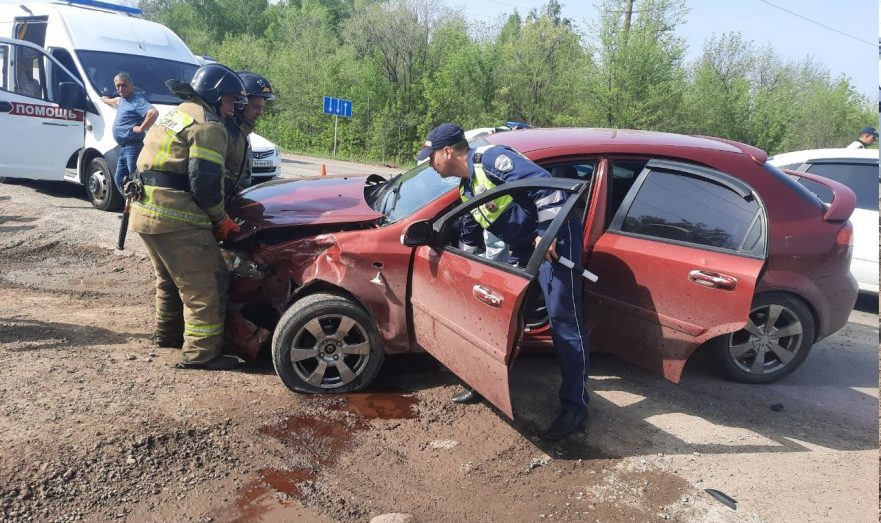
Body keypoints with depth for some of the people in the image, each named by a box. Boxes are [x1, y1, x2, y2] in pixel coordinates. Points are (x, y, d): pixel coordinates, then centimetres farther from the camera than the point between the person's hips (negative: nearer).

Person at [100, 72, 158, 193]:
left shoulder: (137, 100, -14)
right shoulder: (123, 100, 18)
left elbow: (153, 112, -32)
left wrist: (141, 128, -26)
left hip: (134, 146, -11)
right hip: (124, 147, 11)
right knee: (119, 179, 16)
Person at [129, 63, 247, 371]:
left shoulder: (174, 115, 24)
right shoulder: (208, 125, -7)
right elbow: (204, 181, -17)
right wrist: (221, 220, -3)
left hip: (144, 210, 10)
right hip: (177, 219, -10)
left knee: (170, 277, 26)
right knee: (205, 285, -4)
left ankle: (167, 333, 41)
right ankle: (201, 353, -3)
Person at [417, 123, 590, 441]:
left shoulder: (490, 159, -15)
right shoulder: (467, 186, 15)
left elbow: (543, 184, -23)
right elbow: (470, 238, 28)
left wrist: (546, 232, -24)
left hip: (554, 239, -10)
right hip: (522, 249, 10)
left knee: (563, 321, -8)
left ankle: (574, 405, 0)